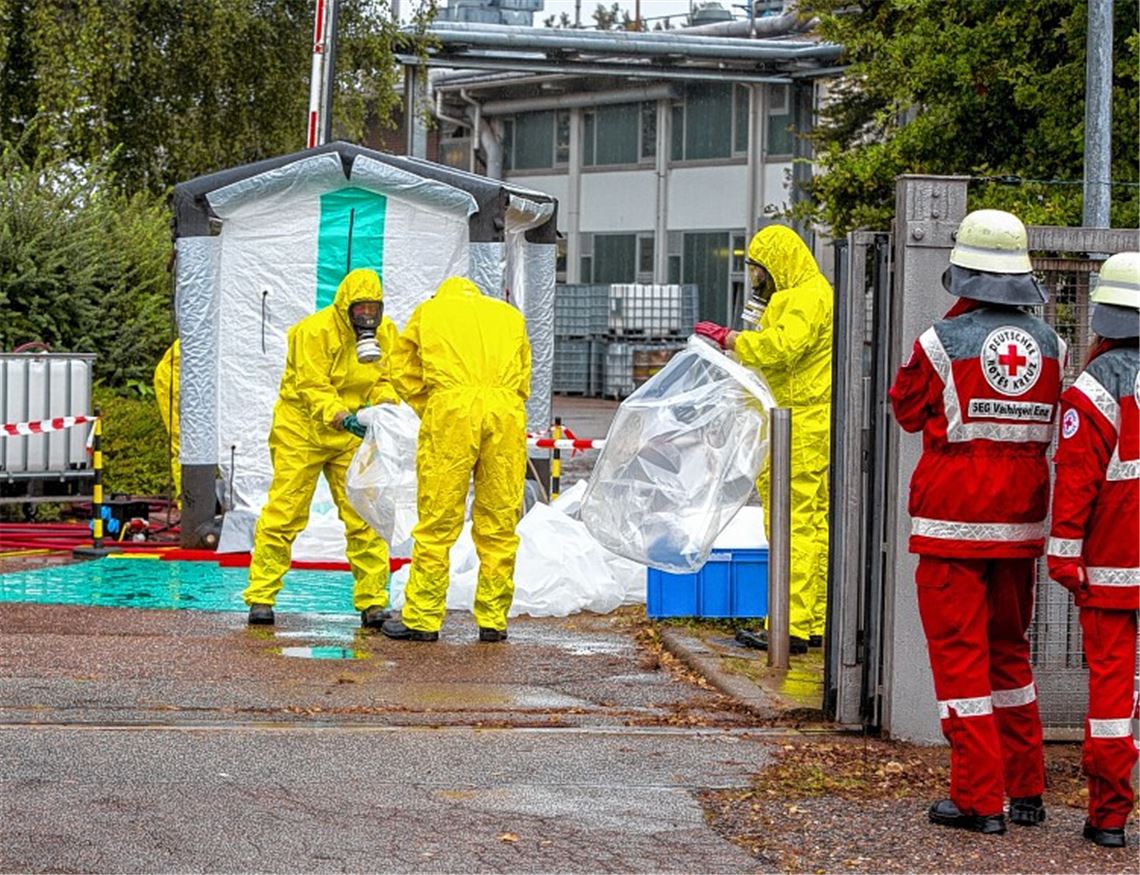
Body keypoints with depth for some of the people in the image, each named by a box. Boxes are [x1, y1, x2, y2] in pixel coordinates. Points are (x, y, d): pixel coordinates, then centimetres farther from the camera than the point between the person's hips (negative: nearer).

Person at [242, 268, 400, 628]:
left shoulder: (385, 332, 2)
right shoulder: (315, 331, -18)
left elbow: (383, 381, 6)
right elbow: (312, 388, -22)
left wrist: (385, 403, -18)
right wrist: (342, 418, -38)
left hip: (353, 436, 5)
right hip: (302, 430, -4)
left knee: (364, 518, -1)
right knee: (283, 514, -5)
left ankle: (373, 602, 5)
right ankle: (260, 598, 3)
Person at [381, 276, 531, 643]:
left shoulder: (428, 311, 24)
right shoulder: (510, 315, 30)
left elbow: (407, 376, 21)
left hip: (452, 408, -2)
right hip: (506, 411, 2)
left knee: (437, 521, 1)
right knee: (499, 523, 7)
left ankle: (422, 619, 4)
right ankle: (493, 620, 10)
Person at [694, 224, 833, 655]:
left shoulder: (806, 298, -12)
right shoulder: (803, 296, 23)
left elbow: (780, 347, -24)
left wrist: (728, 338, -18)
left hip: (798, 431, -11)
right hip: (807, 429, 11)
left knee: (792, 524, -11)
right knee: (813, 523, 11)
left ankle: (790, 627, -13)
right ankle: (815, 621, 15)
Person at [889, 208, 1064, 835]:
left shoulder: (944, 341, -12)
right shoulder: (1048, 344, 2)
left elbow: (908, 410, 5)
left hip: (954, 515, -5)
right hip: (1021, 516, 5)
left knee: (958, 649, 1)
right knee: (1008, 648, 17)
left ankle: (979, 799, -1)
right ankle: (1026, 792, 22)